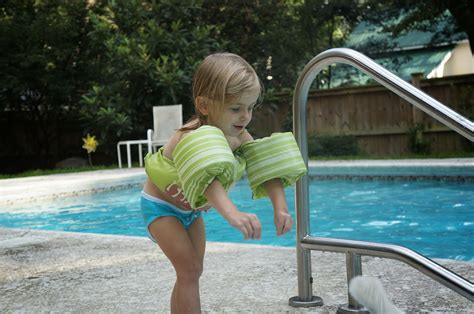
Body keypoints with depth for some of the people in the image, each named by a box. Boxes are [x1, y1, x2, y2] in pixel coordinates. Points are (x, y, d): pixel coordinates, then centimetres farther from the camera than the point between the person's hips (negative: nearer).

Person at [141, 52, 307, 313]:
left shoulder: (238, 135, -15)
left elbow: (266, 168, -18)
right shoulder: (193, 137, -39)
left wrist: (280, 207, -34)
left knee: (193, 270, 14)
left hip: (192, 209, 8)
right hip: (161, 205, -8)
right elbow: (205, 178, -57)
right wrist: (233, 214, -73)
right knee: (189, 270, -16)